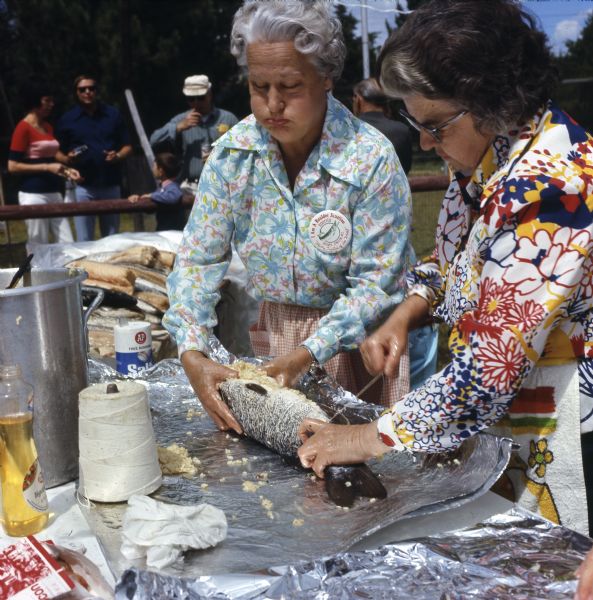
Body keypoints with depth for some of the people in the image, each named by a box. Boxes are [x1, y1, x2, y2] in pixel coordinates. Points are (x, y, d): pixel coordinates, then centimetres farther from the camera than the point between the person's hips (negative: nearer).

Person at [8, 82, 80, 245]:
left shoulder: (48, 127, 14)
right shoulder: (23, 127, -9)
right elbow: (13, 166, -13)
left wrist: (66, 170, 6)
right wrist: (47, 167, -17)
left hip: (54, 193, 8)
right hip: (33, 195, -8)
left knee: (68, 245, 3)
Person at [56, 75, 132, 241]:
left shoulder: (113, 114, 8)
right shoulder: (67, 120, 4)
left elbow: (127, 147, 10)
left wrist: (118, 156, -11)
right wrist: (68, 159, -15)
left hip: (111, 185, 2)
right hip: (83, 186, -1)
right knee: (84, 240, 1)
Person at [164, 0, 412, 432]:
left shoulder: (371, 160, -21)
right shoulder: (234, 152, -10)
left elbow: (376, 281, -20)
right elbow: (198, 260, -7)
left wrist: (308, 353, -29)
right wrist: (192, 355, -20)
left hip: (353, 341, -3)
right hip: (272, 332, 3)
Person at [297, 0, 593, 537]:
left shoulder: (549, 189, -29)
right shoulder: (486, 156, 0)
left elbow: (489, 367, -29)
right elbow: (454, 261, 17)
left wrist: (377, 437, -21)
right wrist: (403, 317, -1)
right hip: (495, 420, 8)